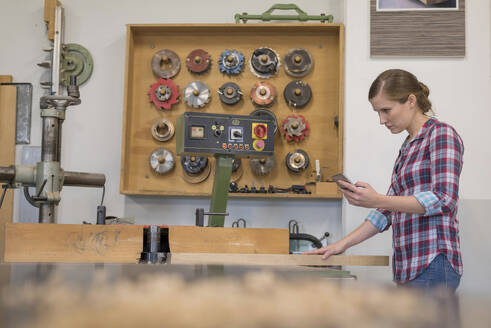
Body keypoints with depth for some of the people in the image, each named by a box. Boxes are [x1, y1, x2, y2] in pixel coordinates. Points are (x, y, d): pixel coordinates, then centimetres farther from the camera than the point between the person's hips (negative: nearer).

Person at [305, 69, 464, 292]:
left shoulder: (441, 134, -4)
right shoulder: (408, 146, 21)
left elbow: (444, 199, -16)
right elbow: (389, 211, 22)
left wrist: (377, 200, -24)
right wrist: (343, 244, 14)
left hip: (433, 266, -9)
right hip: (411, 265, 9)